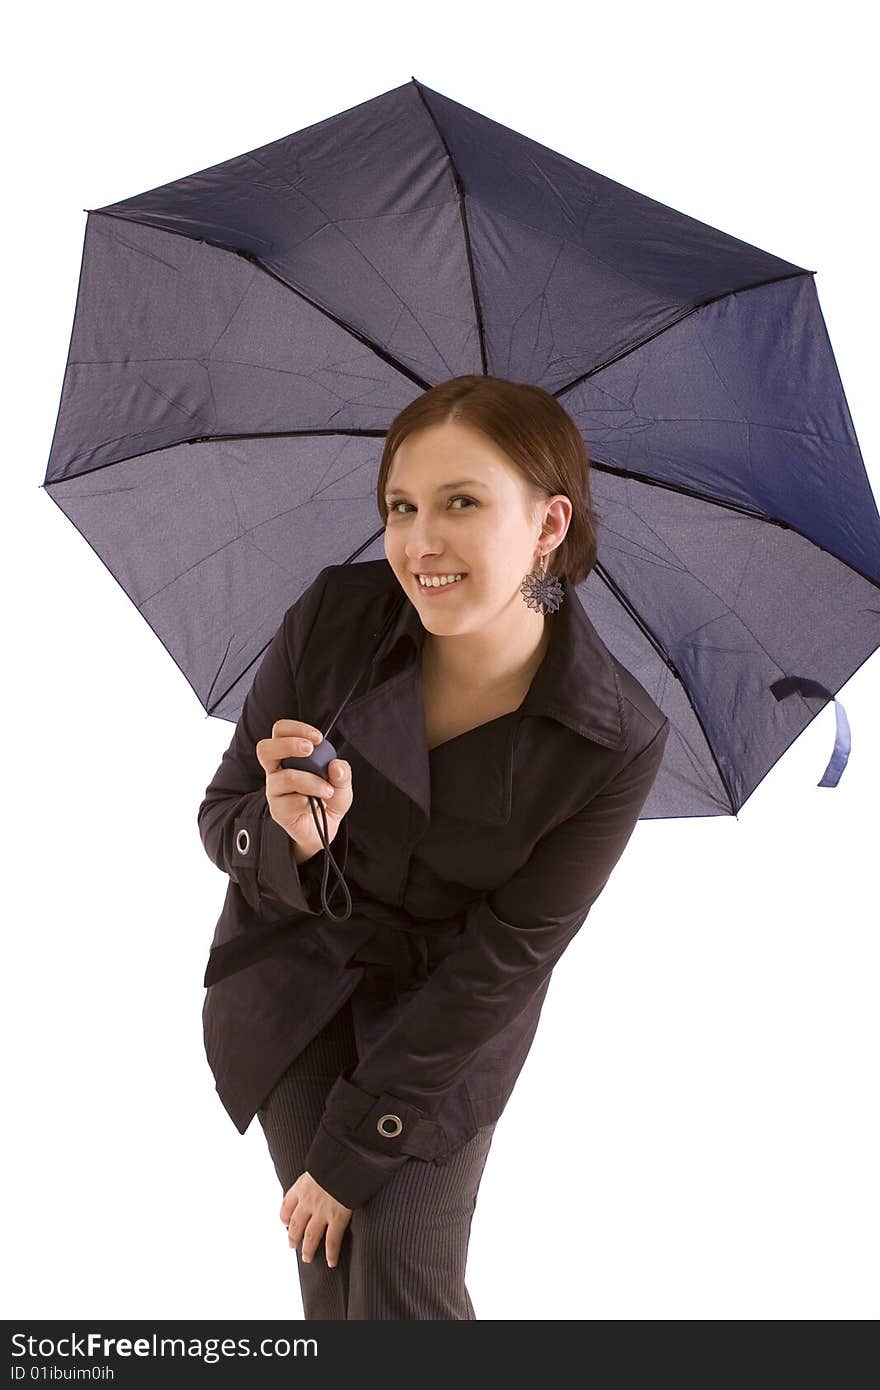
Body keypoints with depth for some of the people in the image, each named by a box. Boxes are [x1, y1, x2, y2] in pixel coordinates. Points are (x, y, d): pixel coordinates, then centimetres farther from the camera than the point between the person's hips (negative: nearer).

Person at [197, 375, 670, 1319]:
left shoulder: (617, 743, -24)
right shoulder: (333, 616, -20)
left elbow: (501, 960, -17)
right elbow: (221, 817, -9)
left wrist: (352, 1152, -13)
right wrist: (292, 835, -35)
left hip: (446, 1018, -1)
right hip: (293, 976, 1)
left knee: (405, 1289, -7)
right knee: (331, 1281, -1)